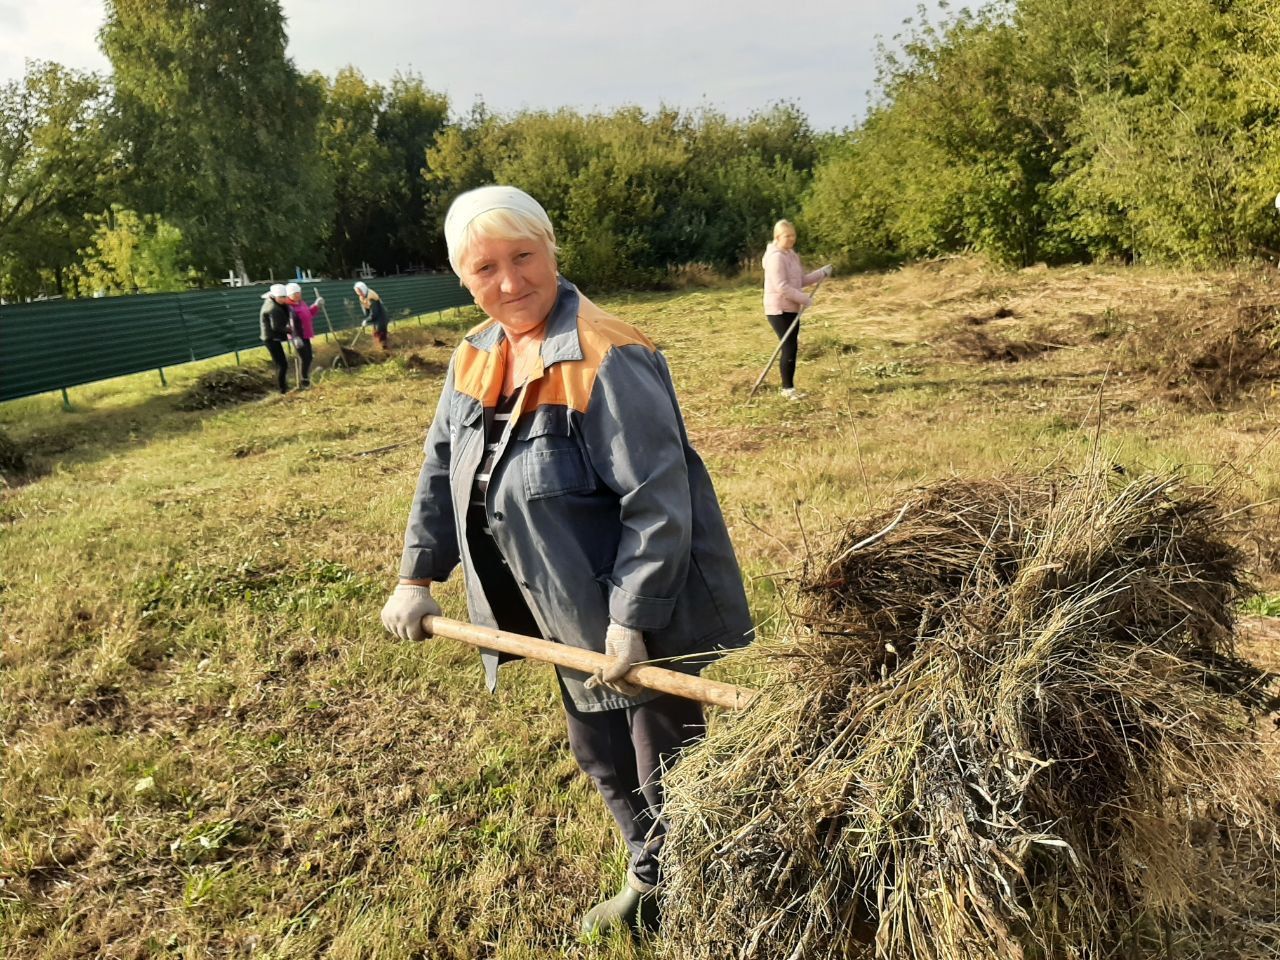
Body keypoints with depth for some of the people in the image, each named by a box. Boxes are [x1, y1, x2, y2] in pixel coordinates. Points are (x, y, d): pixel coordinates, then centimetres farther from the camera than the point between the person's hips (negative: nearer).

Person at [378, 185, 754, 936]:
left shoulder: (607, 359, -24)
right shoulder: (475, 359, 2)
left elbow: (658, 500, -26)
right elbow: (442, 471, 10)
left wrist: (631, 619, -26)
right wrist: (418, 577, 8)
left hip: (643, 622, -8)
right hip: (569, 621, 9)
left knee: (668, 778, 8)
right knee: (604, 763, 25)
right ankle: (650, 885, 50)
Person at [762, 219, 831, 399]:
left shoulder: (792, 255, 14)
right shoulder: (776, 257, -17)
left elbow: (801, 280, 18)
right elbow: (781, 287, -24)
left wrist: (822, 272, 8)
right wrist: (805, 298, -20)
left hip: (791, 308, 10)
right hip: (779, 309, -9)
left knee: (792, 347, 11)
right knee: (789, 347, -8)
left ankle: (788, 387, 18)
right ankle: (788, 388, 1)